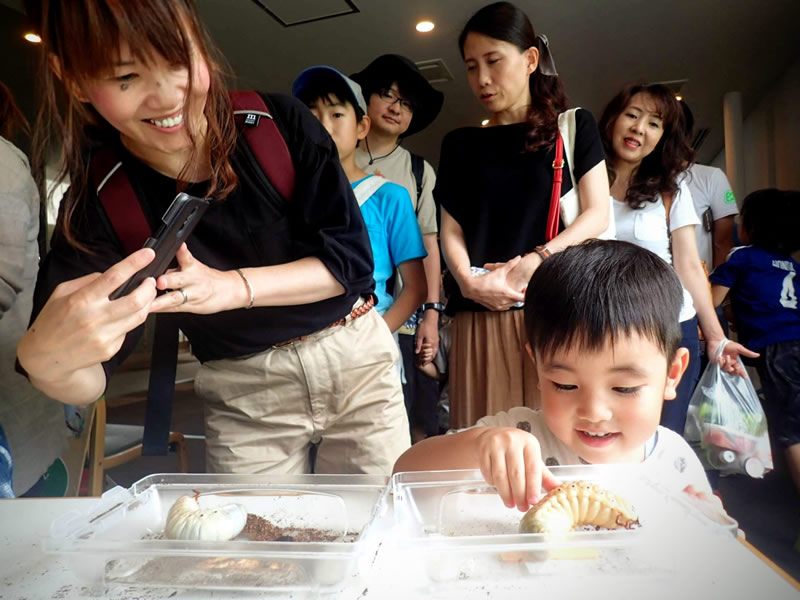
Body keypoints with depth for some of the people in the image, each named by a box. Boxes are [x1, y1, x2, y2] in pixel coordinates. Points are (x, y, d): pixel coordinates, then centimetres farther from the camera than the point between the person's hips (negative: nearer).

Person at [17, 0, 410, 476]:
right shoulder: (98, 200, -9)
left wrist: (237, 286, -24)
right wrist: (46, 360, -34)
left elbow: (354, 258, -11)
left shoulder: (281, 124, -11)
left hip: (356, 360, 1)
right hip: (245, 400, 0)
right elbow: (86, 382, -10)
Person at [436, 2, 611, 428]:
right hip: (481, 315, 1)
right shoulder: (461, 144, 15)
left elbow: (598, 214, 3)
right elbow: (451, 229, 9)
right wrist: (467, 280, -11)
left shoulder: (573, 127, 11)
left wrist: (537, 260, -12)